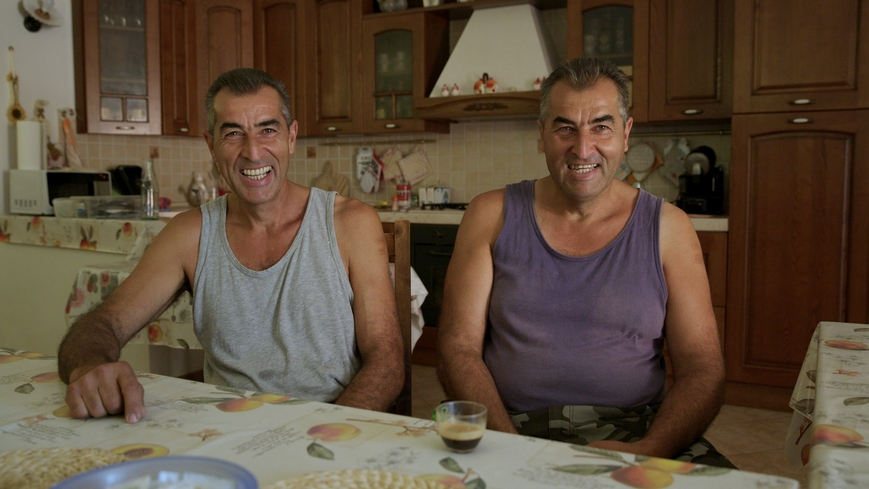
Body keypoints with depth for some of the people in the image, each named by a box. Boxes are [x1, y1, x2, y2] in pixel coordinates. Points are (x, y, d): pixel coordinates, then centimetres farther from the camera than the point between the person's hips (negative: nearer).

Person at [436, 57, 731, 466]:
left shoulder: (668, 228, 7)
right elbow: (458, 348, 1)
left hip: (636, 435, 1)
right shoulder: (491, 216, 6)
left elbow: (703, 369, 4)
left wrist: (647, 450, -15)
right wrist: (512, 447, -14)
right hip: (511, 434, -1)